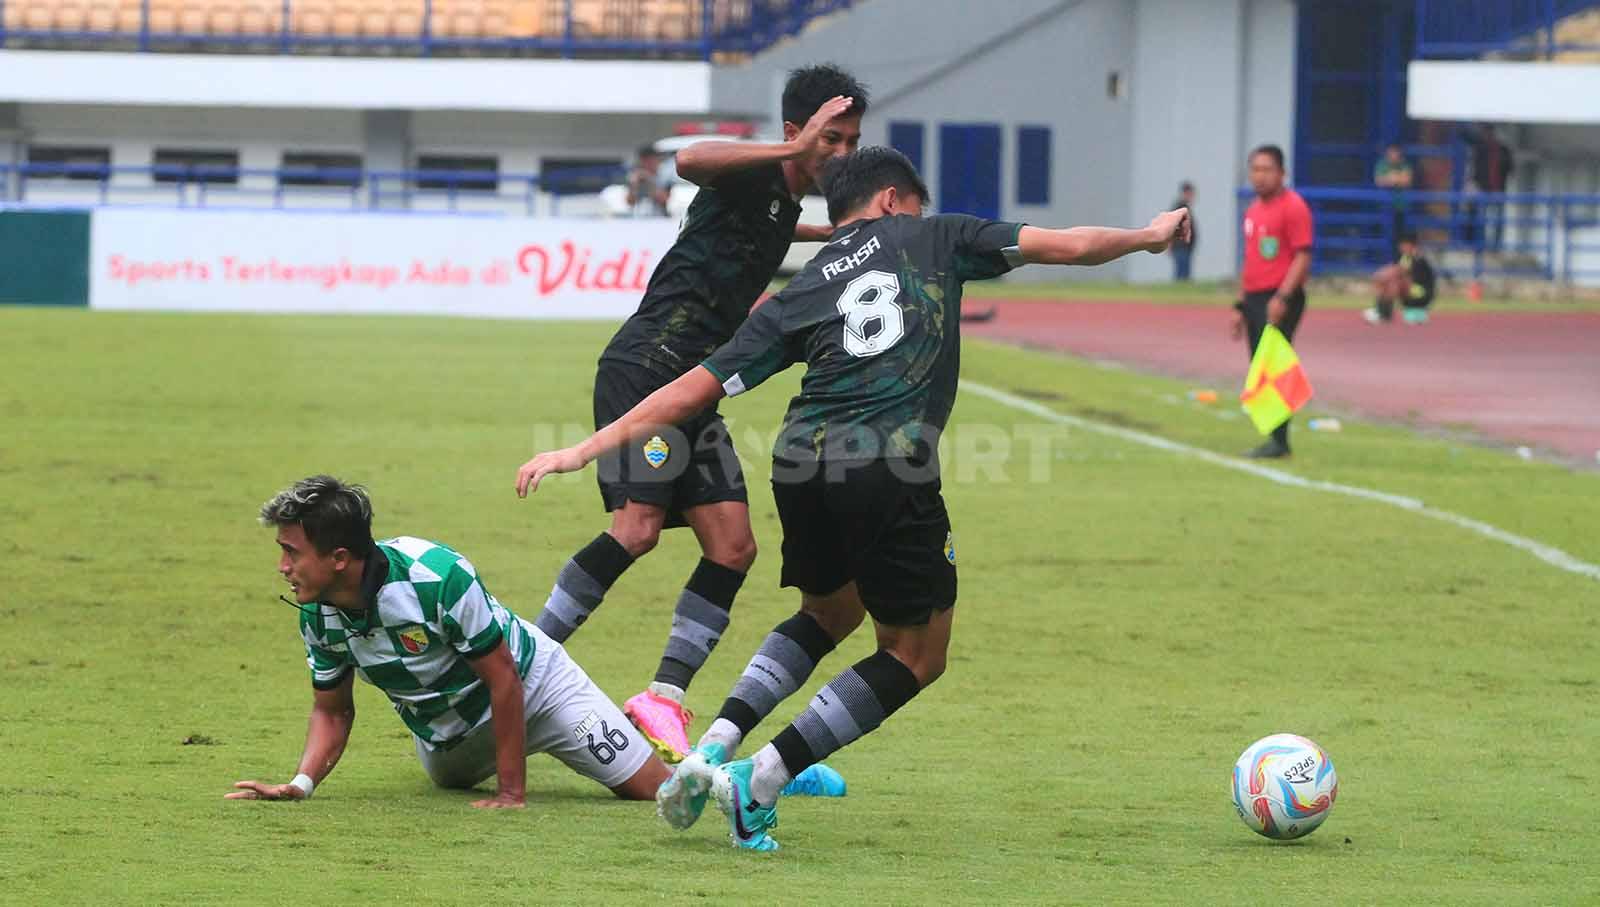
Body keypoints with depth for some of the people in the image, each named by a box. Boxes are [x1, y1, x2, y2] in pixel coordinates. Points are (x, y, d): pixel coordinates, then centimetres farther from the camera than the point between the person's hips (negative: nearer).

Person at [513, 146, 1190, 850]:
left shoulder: (797, 297, 21)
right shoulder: (930, 238, 17)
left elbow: (693, 388, 16)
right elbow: (1068, 246, 17)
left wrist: (588, 449, 20)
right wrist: (1147, 236, 36)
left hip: (800, 460, 5)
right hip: (891, 467, -5)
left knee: (828, 614, 31)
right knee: (916, 656, 11)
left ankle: (712, 748, 13)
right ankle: (759, 782, -1)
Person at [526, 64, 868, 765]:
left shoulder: (785, 200, 20)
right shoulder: (753, 175, -9)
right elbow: (690, 161, -33)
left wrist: (826, 232, 55)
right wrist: (793, 149, -35)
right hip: (645, 369, -10)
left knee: (732, 548, 0)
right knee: (638, 528, -22)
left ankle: (664, 698, 2)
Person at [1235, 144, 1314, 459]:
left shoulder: (1293, 207, -9)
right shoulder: (1253, 210, 18)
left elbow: (1303, 256, -16)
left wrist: (1282, 297, -24)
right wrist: (1241, 305, 22)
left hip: (1279, 300, -9)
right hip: (1255, 299, 9)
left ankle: (1278, 440, -13)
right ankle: (1272, 439, 11)